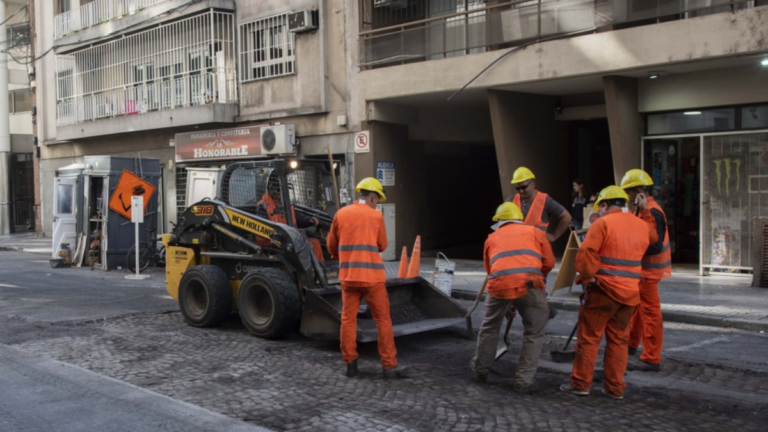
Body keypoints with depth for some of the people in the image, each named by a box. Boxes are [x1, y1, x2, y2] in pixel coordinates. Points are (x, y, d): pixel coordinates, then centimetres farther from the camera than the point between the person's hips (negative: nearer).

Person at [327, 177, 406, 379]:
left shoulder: (341, 214, 4)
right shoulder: (376, 215, -3)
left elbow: (332, 245, 12)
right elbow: (382, 246, 6)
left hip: (348, 276, 3)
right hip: (372, 275, -3)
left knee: (348, 319, 10)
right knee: (383, 320, 3)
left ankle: (350, 363, 12)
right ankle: (389, 365, 3)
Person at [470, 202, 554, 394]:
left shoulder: (492, 238, 28)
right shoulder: (534, 232, 24)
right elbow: (549, 262, 18)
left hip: (499, 284, 2)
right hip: (529, 284, -2)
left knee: (490, 328, 24)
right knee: (534, 334, 14)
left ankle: (481, 369, 38)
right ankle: (523, 381, 11)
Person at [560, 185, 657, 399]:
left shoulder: (603, 223, -9)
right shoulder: (642, 225, 11)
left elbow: (586, 253, -19)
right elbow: (654, 236, 36)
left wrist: (588, 278, -8)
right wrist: (645, 211, 34)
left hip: (604, 290, -6)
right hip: (630, 293, 6)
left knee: (589, 337, 3)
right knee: (618, 339, 13)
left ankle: (580, 383, 7)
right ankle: (615, 387, 15)